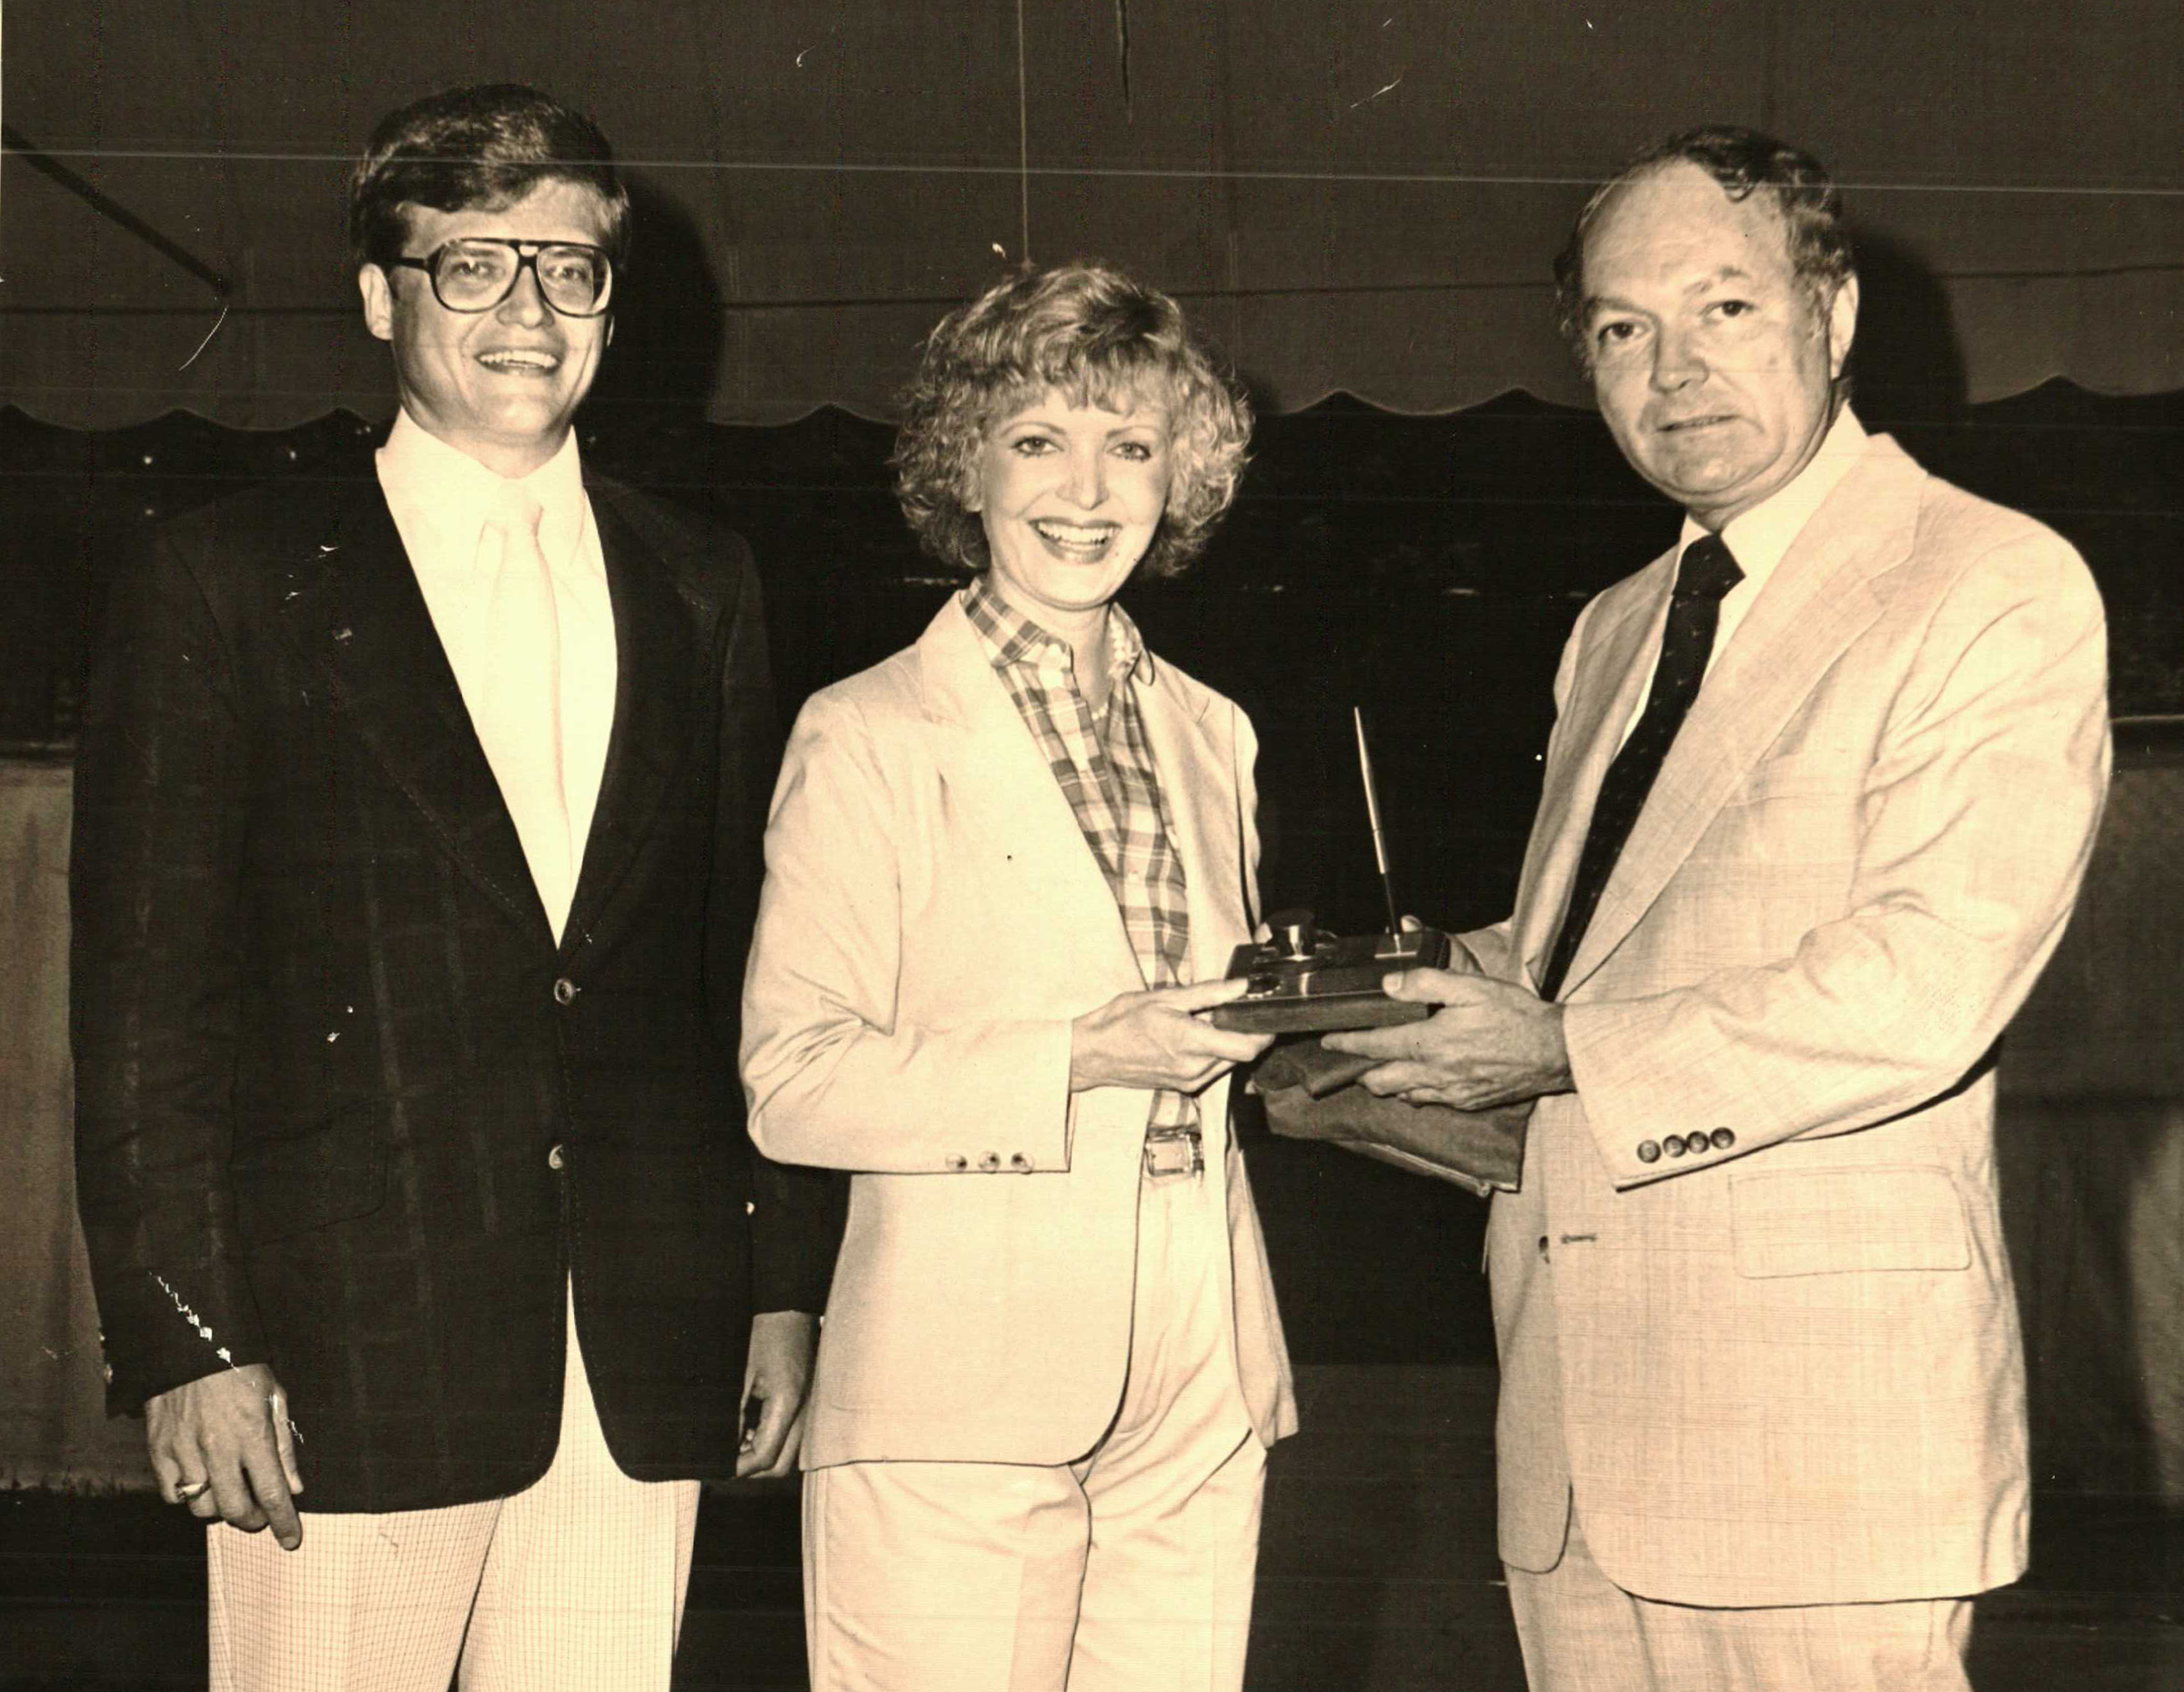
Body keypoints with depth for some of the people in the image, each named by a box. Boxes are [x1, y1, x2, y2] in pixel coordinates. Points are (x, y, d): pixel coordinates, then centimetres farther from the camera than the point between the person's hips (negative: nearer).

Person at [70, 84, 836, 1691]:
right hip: (349, 1361, -3)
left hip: (643, 1365, 3)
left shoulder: (700, 588, 13)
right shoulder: (231, 583, 1)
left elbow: (754, 959, 14)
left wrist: (788, 1285, 10)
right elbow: (146, 995, -3)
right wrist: (185, 1340, -9)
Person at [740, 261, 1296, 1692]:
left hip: (1200, 1400, 5)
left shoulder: (1212, 733, 15)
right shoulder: (868, 738, -2)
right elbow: (790, 1085, -9)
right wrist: (1083, 1058, -17)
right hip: (958, 1410, -5)